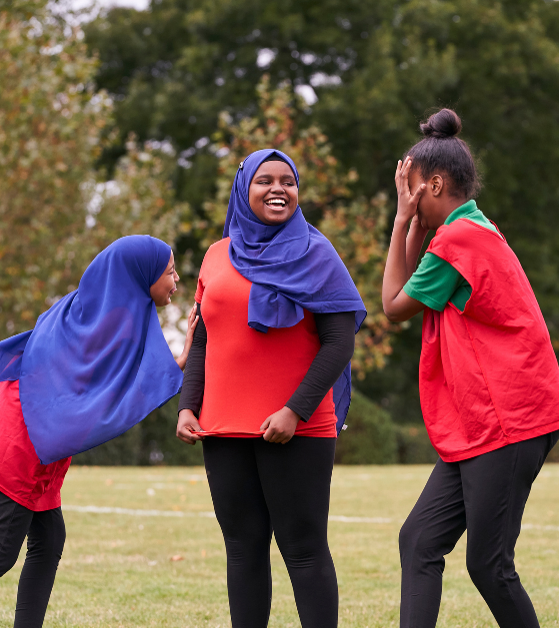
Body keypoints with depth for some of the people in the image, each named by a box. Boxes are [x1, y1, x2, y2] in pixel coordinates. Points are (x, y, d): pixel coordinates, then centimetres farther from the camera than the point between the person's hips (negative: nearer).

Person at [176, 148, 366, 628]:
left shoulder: (314, 254, 0)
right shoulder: (218, 256, 13)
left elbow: (340, 343, -7)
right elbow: (203, 341, 18)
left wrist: (296, 411, -16)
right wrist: (188, 406, 5)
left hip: (295, 429, -4)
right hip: (225, 428, 5)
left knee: (303, 549, -5)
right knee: (244, 549, 6)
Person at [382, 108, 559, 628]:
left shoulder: (459, 237, -13)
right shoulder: (478, 231, 18)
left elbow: (395, 307, -3)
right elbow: (412, 292, 22)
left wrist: (403, 221, 1)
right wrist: (415, 225, 13)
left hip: (505, 424, -10)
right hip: (475, 427, 10)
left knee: (487, 564, -5)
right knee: (419, 541, 3)